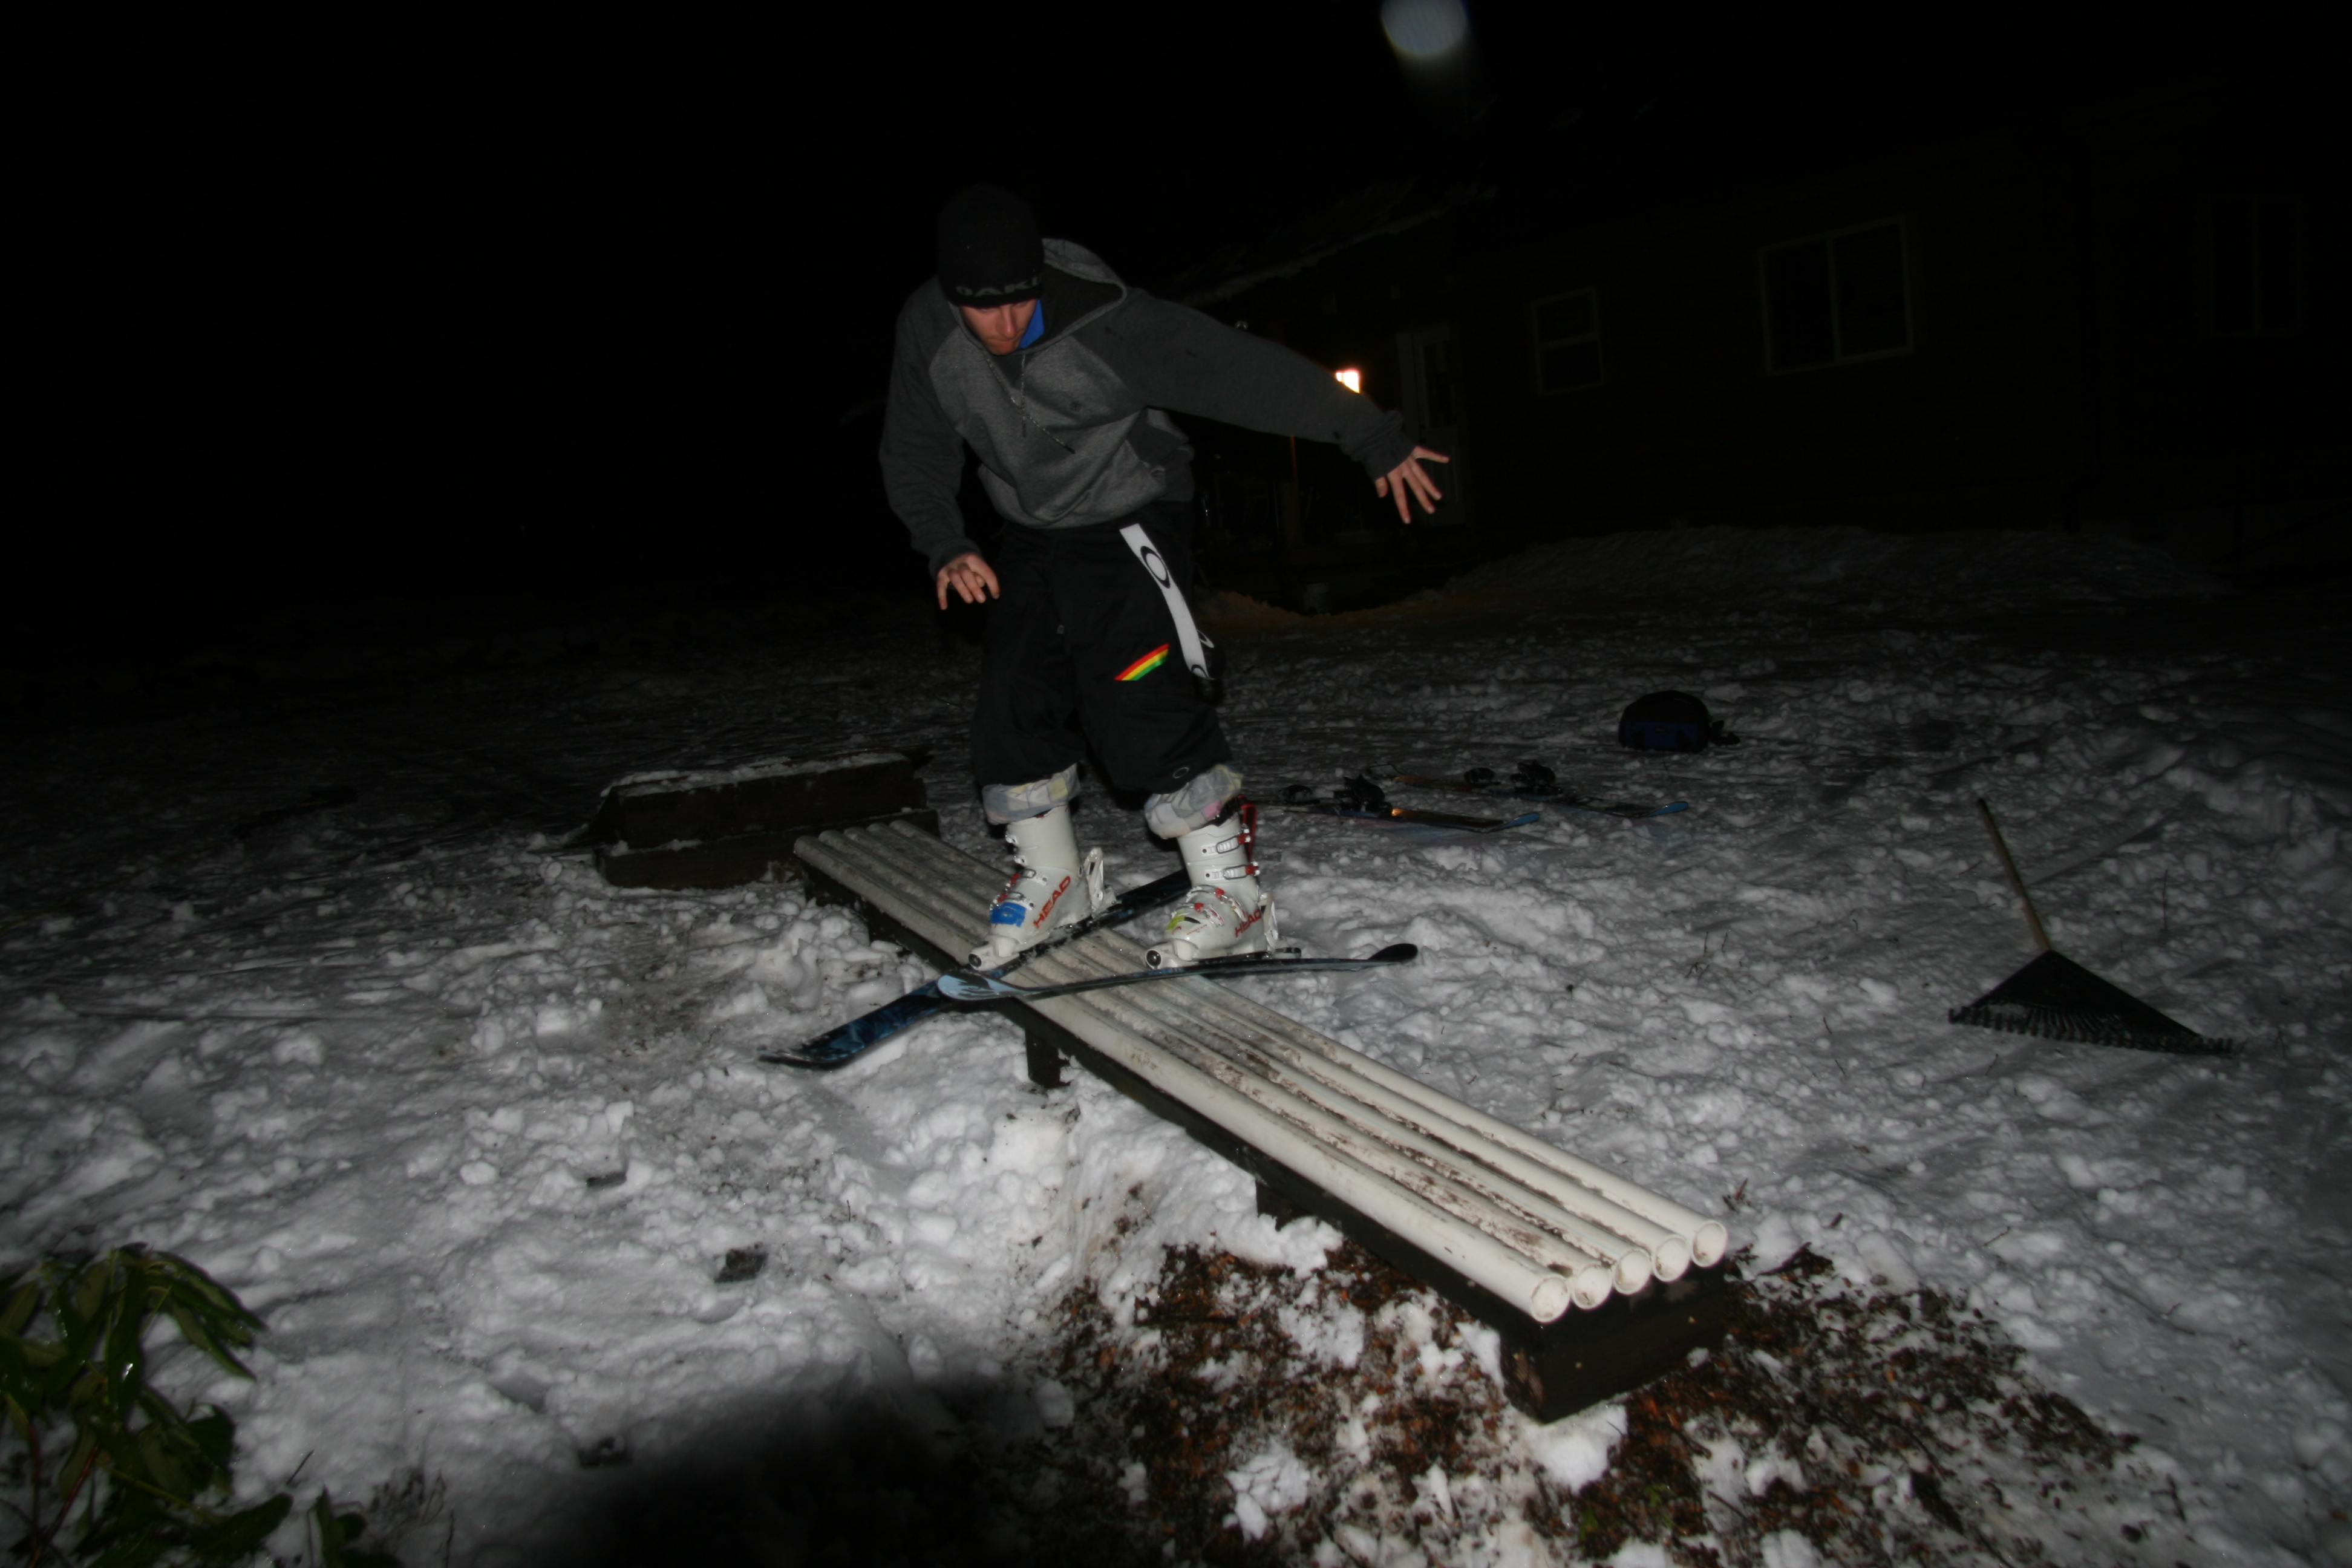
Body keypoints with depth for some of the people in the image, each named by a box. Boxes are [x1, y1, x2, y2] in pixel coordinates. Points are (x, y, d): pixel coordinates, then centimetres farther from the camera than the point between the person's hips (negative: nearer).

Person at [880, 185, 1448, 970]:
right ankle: (1052, 879, 23)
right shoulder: (926, 330, -12)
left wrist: (1374, 436, -21)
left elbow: (1245, 370, -24)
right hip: (1031, 538, 6)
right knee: (1014, 705, 3)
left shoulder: (1106, 324, -26)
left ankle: (1232, 892, -8)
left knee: (1143, 701, -18)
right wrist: (945, 546, -14)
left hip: (1127, 527, -5)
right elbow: (915, 454, 1)